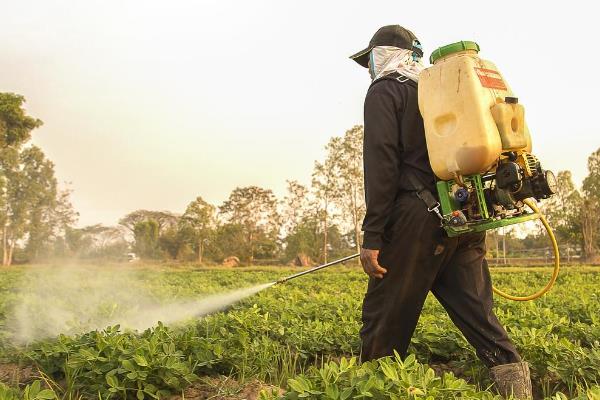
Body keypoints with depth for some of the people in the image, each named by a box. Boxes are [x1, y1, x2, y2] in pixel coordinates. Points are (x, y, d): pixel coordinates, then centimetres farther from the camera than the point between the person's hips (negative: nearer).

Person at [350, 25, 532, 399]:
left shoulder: (385, 91, 3)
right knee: (476, 309, 8)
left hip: (420, 217, -7)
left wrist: (372, 236, -13)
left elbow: (382, 164, -10)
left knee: (386, 315, 1)